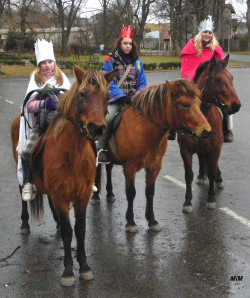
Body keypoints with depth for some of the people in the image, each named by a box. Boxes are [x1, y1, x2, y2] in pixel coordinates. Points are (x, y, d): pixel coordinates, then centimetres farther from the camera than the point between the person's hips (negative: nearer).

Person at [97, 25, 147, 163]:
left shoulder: (137, 62, 12)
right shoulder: (110, 61, 1)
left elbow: (142, 83, 11)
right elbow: (108, 83, -7)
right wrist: (123, 96, -17)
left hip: (134, 100, 3)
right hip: (116, 100, -3)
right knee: (107, 118, -29)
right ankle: (102, 149, -12)